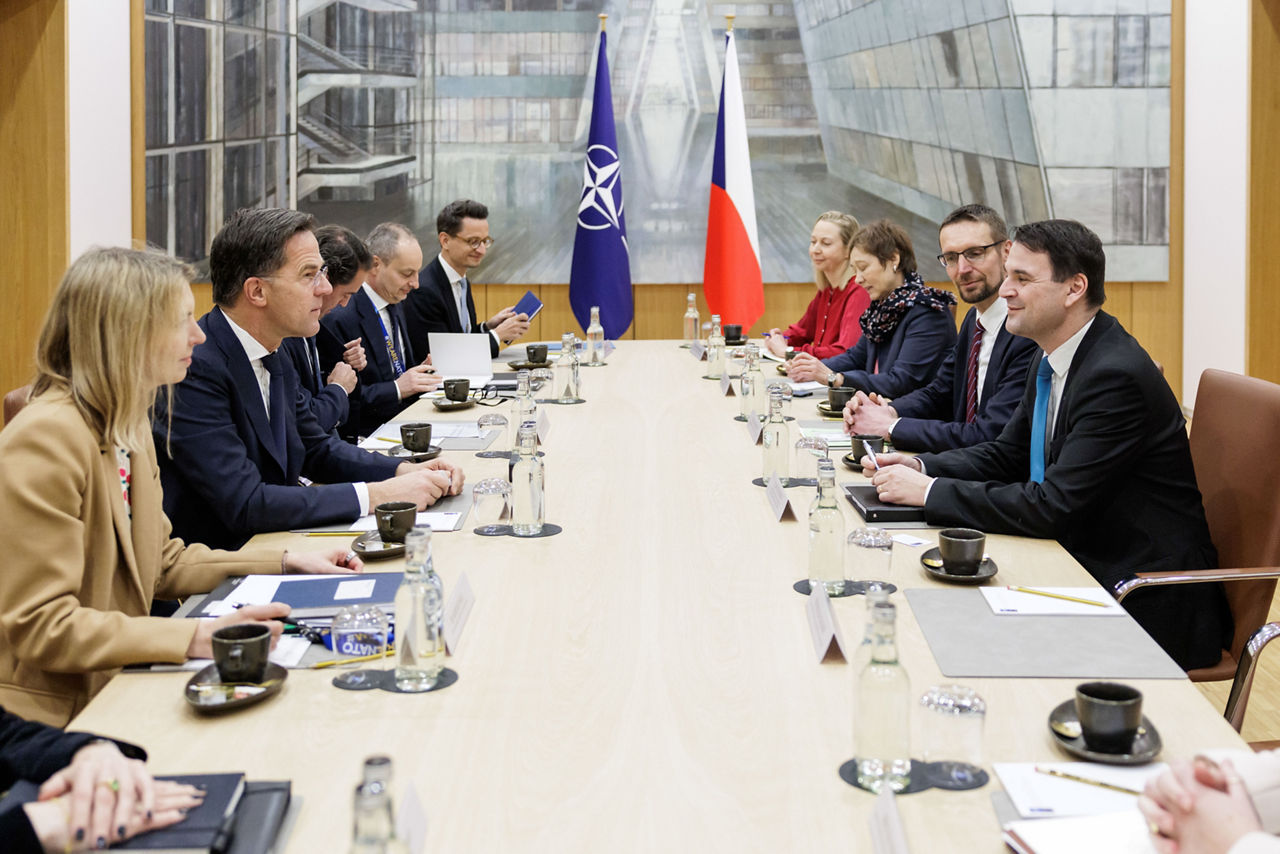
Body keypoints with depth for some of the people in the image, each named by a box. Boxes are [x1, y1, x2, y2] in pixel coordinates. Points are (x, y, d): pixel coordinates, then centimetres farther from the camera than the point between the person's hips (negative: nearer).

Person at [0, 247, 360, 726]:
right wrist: (194, 638, -29)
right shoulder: (45, 440, -20)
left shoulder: (128, 427, 11)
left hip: (110, 689, 9)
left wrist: (286, 562, 10)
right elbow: (39, 624, -24)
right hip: (48, 718, -9)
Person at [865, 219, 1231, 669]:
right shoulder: (1051, 361, 6)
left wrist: (930, 492, -22)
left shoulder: (1117, 377, -24)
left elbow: (1050, 508, -26)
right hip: (1085, 568, 8)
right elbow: (1006, 454, 17)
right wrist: (920, 466, -1)